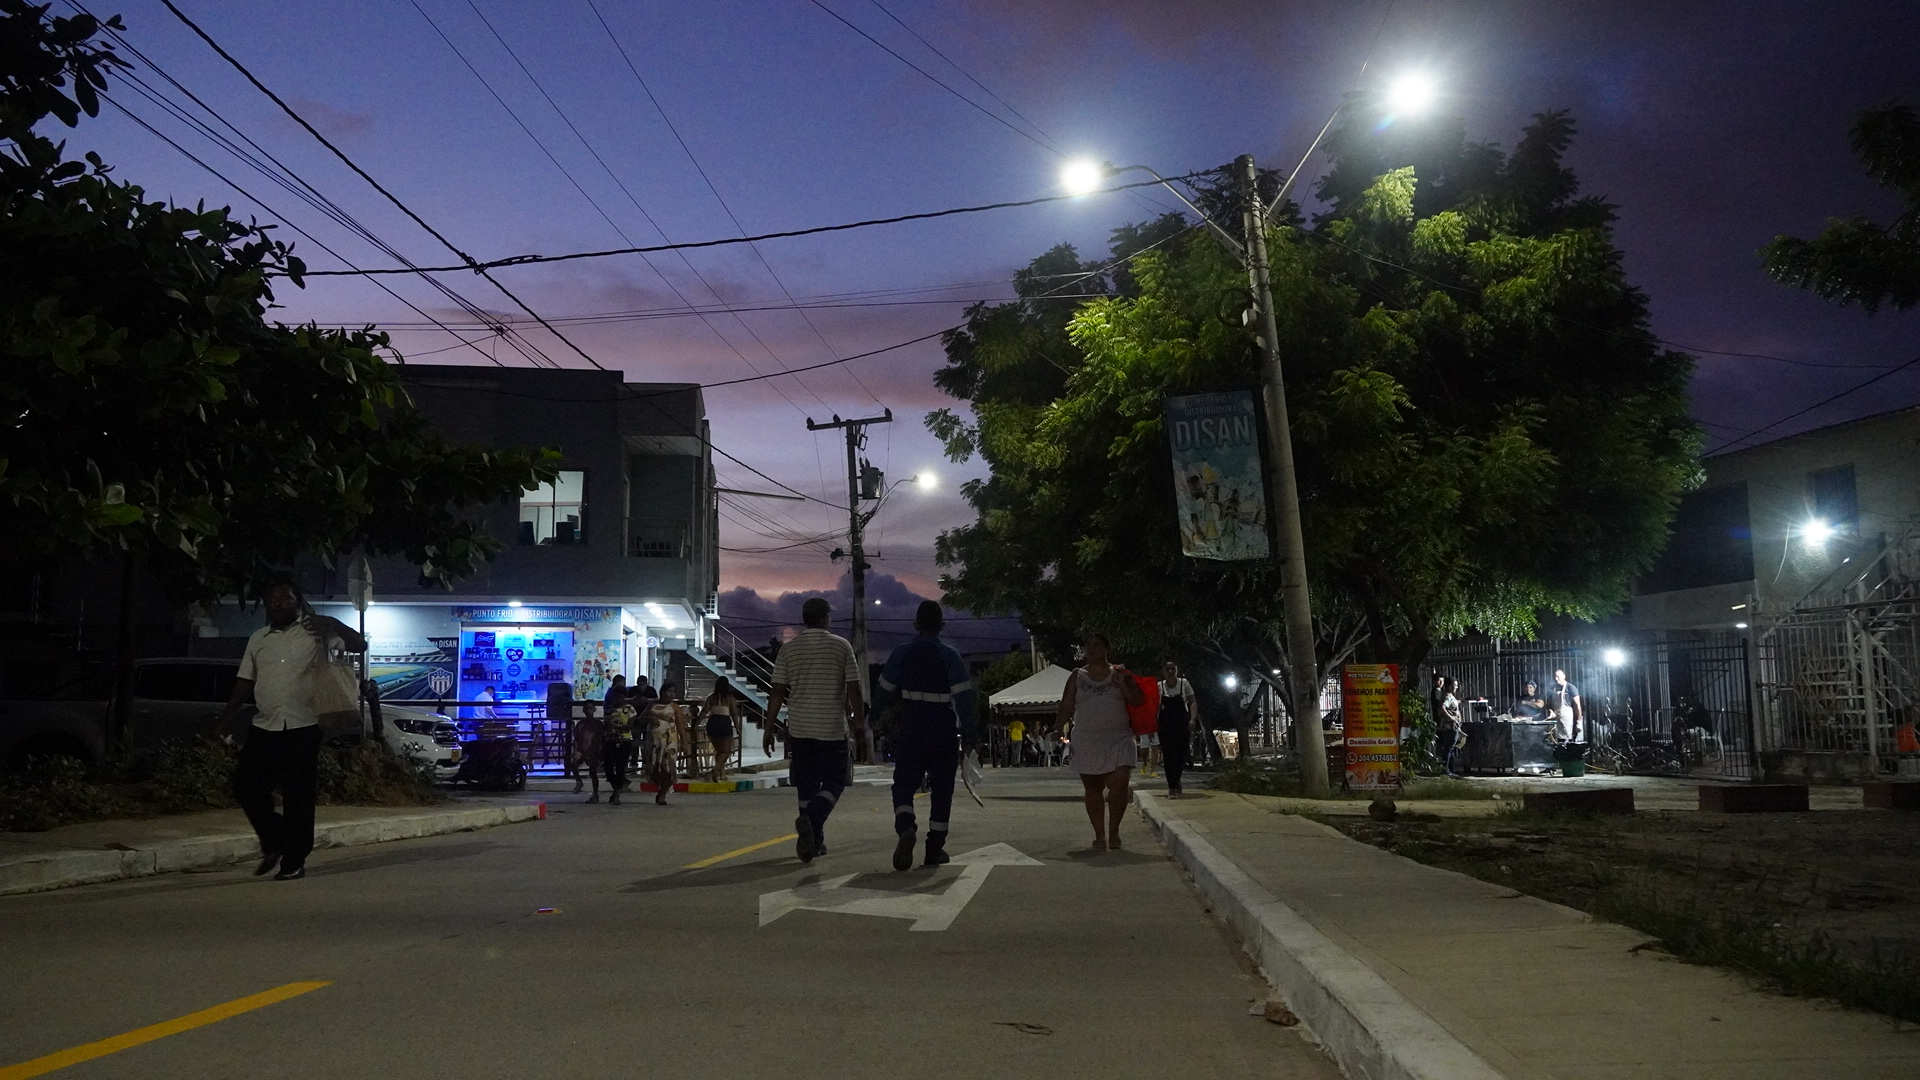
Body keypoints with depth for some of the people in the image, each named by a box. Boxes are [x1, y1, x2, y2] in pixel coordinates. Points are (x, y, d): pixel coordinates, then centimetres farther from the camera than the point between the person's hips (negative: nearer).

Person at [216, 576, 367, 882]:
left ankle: (294, 861, 8)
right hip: (264, 728, 5)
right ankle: (275, 842, 24)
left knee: (298, 797, -2)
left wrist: (334, 624, -20)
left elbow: (359, 645, -4)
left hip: (303, 728, -5)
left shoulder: (315, 631, 2)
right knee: (246, 788, 2)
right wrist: (225, 720, 8)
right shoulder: (258, 639, 15)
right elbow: (245, 682, 17)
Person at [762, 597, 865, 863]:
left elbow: (777, 693, 1)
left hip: (799, 728, 3)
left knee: (806, 786, 12)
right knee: (833, 782, 6)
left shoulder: (789, 649, 2)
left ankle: (813, 841, 13)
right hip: (832, 728, -3)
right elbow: (854, 691, -5)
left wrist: (769, 730, 6)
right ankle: (810, 820, -20)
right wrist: (858, 723, 5)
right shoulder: (841, 646, -3)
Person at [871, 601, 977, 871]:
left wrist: (873, 720, 21)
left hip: (910, 731, 1)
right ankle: (934, 849, 11)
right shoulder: (950, 656, -5)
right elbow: (963, 697, -10)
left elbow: (883, 692, 4)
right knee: (941, 790, 10)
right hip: (944, 735, -1)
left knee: (903, 785, 5)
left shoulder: (900, 654, 0)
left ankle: (905, 828, -24)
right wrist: (969, 734, -4)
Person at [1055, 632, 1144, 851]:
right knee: (1093, 788, 5)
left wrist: (1123, 685, -11)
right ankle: (1099, 836, 14)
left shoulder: (1119, 674, 7)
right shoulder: (1078, 676, 9)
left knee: (1119, 784, -14)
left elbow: (1138, 700, 3)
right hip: (1086, 740, 1)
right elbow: (1067, 707, 7)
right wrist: (1058, 724, -8)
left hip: (1118, 738, -1)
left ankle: (1114, 831, 3)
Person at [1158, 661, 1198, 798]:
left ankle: (1176, 781, 31)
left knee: (1181, 754, 4)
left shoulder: (1184, 683, 0)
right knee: (1169, 755, -8)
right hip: (1165, 726, -1)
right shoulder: (1159, 687, 2)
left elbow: (1192, 703, -1)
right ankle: (1172, 787, -4)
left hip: (1182, 725, 1)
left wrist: (1192, 719, -15)